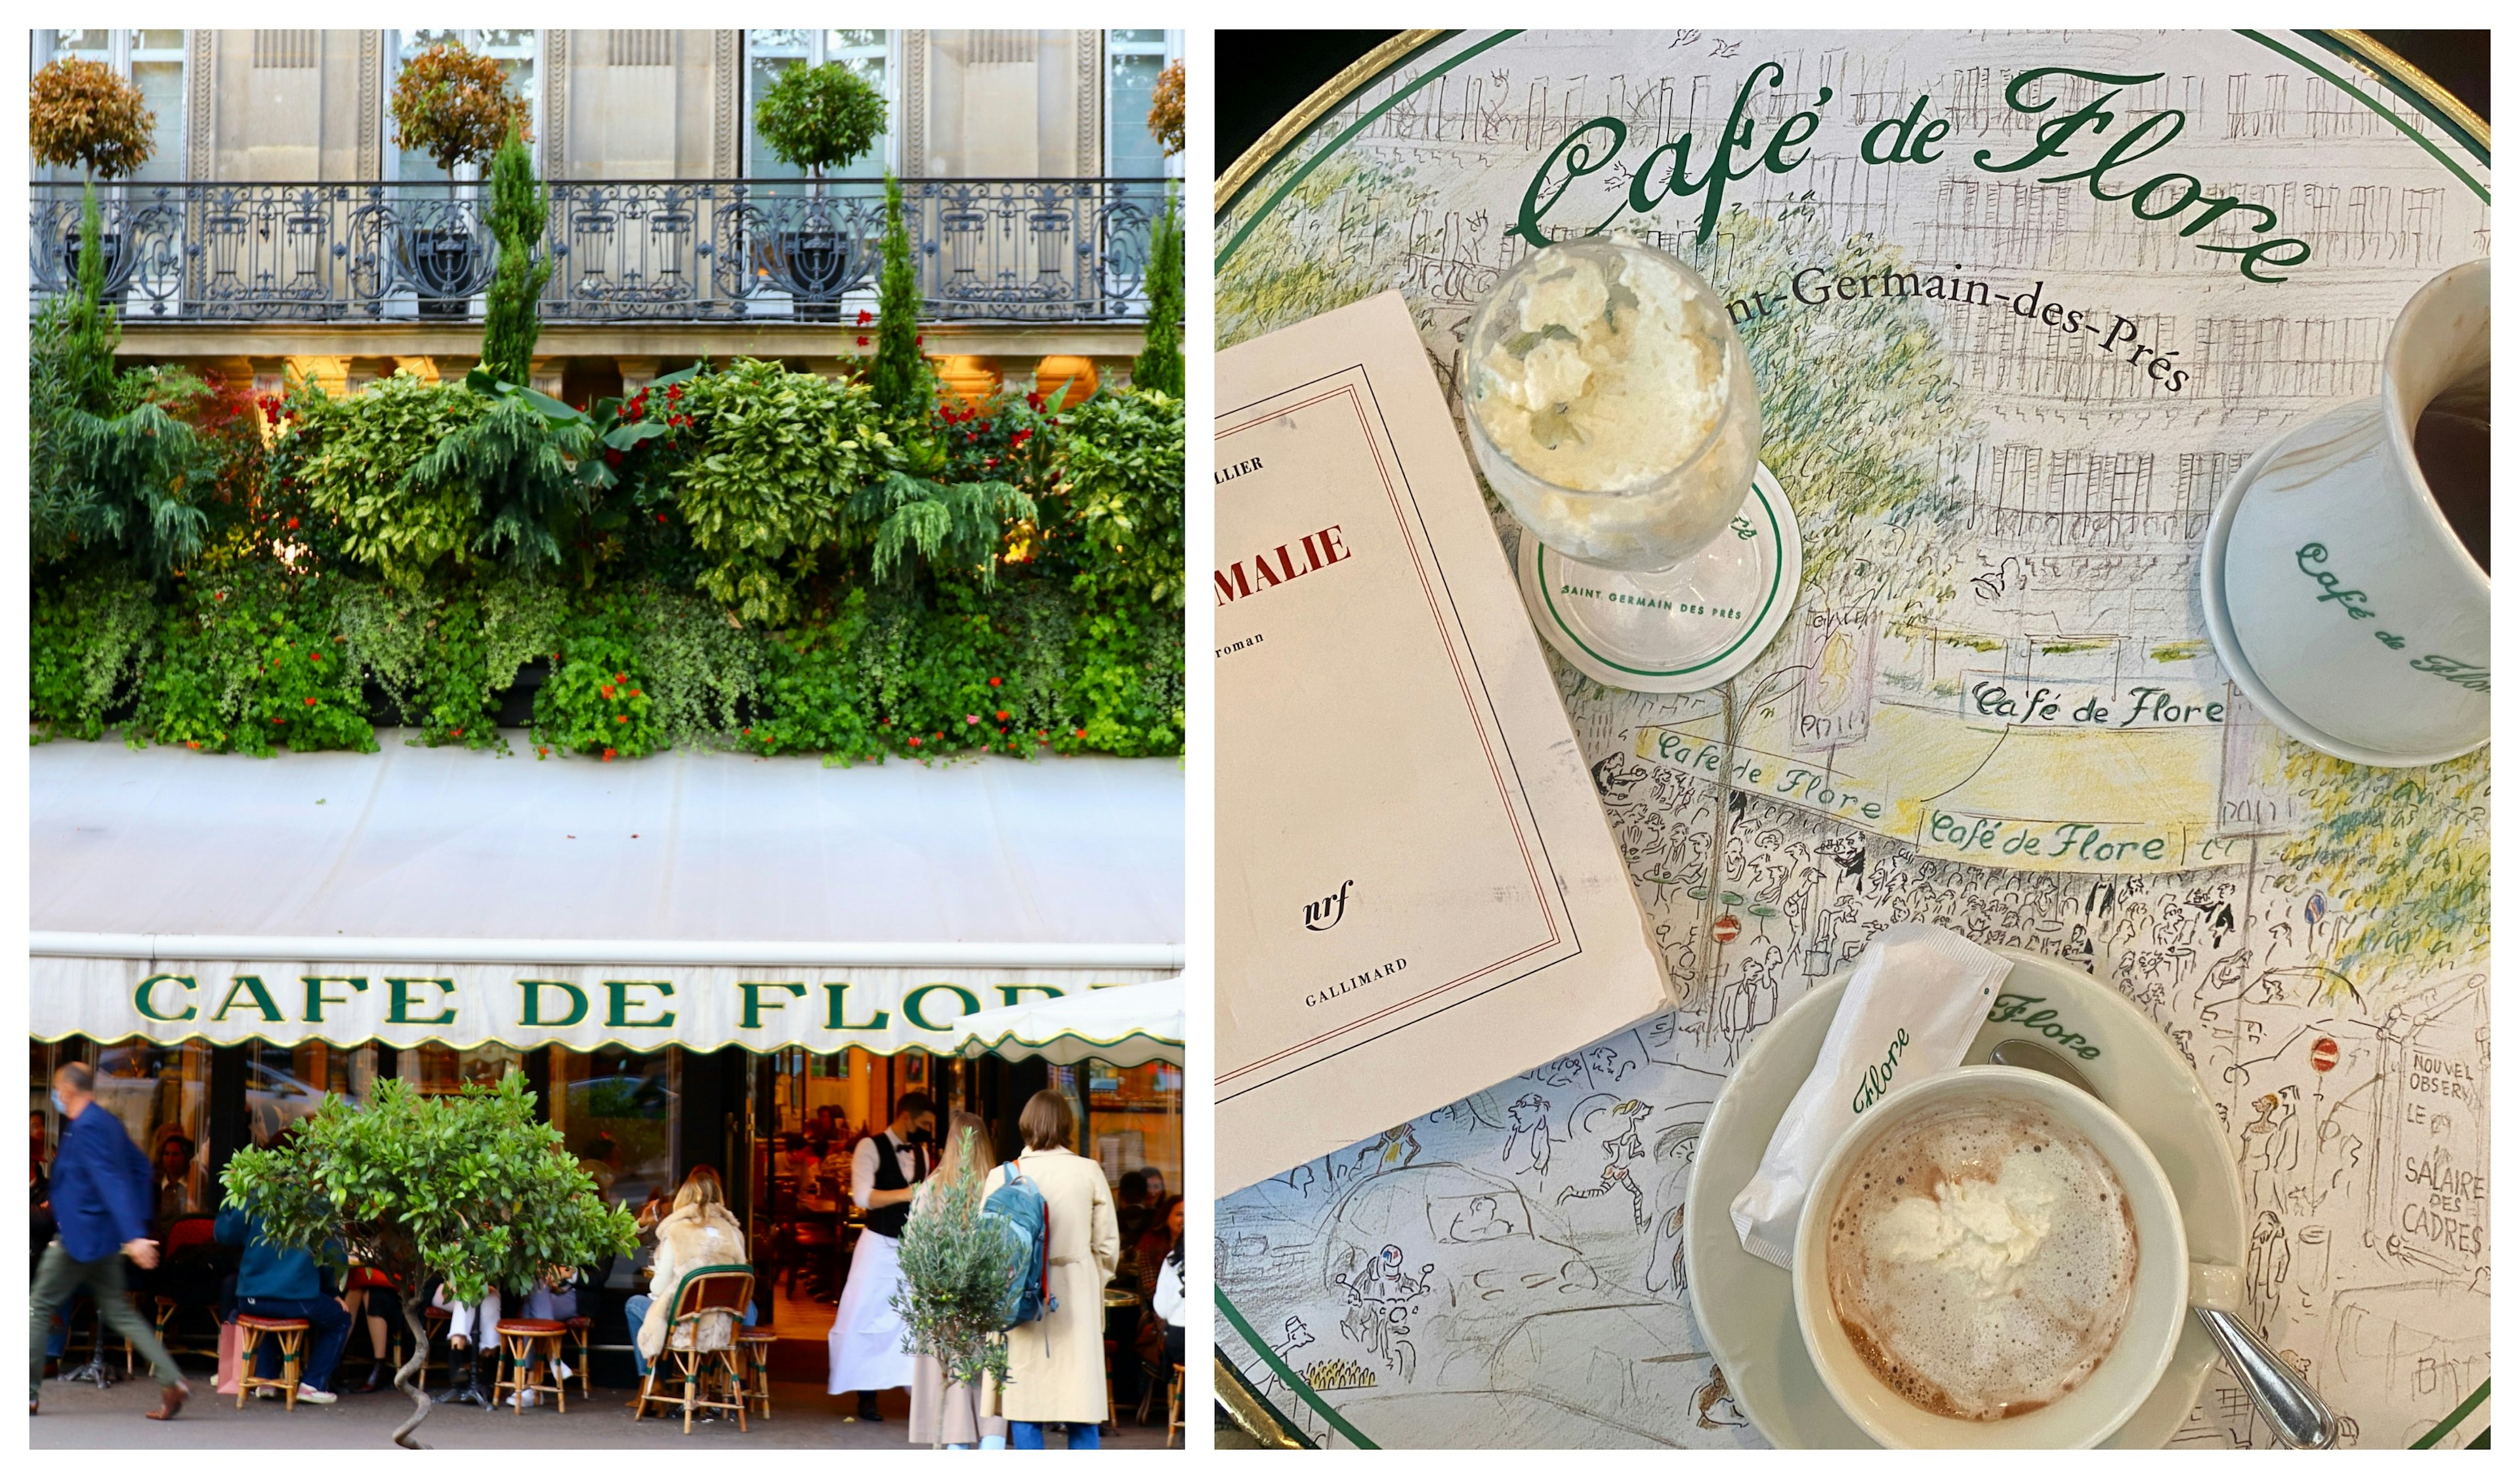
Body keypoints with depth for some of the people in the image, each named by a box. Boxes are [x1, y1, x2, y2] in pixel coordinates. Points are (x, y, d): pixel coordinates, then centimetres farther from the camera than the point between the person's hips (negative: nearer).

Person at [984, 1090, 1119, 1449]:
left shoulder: (1003, 1176, -3)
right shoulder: (1089, 1173, -1)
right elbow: (1108, 1245, 3)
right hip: (1077, 1298, 0)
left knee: (1024, 1406, 5)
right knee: (1081, 1407, 5)